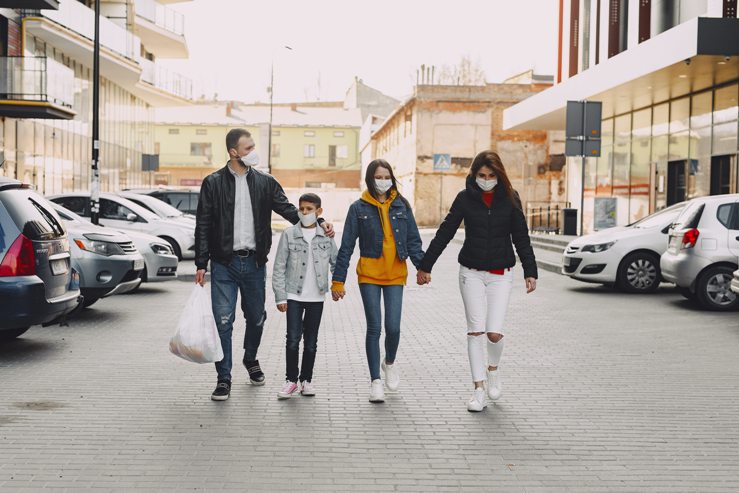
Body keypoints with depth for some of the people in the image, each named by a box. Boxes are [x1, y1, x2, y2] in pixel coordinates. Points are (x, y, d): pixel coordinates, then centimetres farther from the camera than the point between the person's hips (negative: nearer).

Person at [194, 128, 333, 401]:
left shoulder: (265, 182, 7)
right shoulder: (213, 183, -1)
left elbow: (288, 210, 6)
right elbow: (203, 226, 0)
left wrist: (318, 223, -9)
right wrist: (201, 264, -5)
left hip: (254, 263, 3)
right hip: (224, 264, -3)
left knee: (256, 317, 13)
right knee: (223, 321, -4)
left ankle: (251, 359, 40)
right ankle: (224, 377, 7)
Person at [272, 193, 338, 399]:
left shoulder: (326, 235, 1)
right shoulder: (289, 234, -3)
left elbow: (336, 261, 13)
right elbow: (279, 267, -2)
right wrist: (280, 296, -5)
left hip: (316, 297, 2)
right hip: (294, 296, -1)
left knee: (311, 341, 8)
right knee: (293, 339, -6)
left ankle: (306, 380, 20)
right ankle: (291, 380, 7)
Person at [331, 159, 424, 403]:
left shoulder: (401, 205, 7)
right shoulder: (359, 208, 1)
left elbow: (413, 240, 7)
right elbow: (346, 246, 1)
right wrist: (338, 280, -3)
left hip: (396, 274, 1)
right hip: (369, 274, -1)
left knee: (393, 327, -5)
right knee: (374, 327, -2)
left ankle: (390, 362, 27)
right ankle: (375, 381, 9)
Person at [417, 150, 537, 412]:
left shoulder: (509, 198, -1)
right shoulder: (466, 197, -2)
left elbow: (521, 237, 2)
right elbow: (444, 233, 2)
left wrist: (530, 272, -4)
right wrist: (425, 265, 3)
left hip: (500, 274, 0)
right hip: (471, 272, 0)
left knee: (495, 333, -6)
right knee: (475, 331, -3)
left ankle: (493, 369, 26)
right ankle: (479, 390, 6)